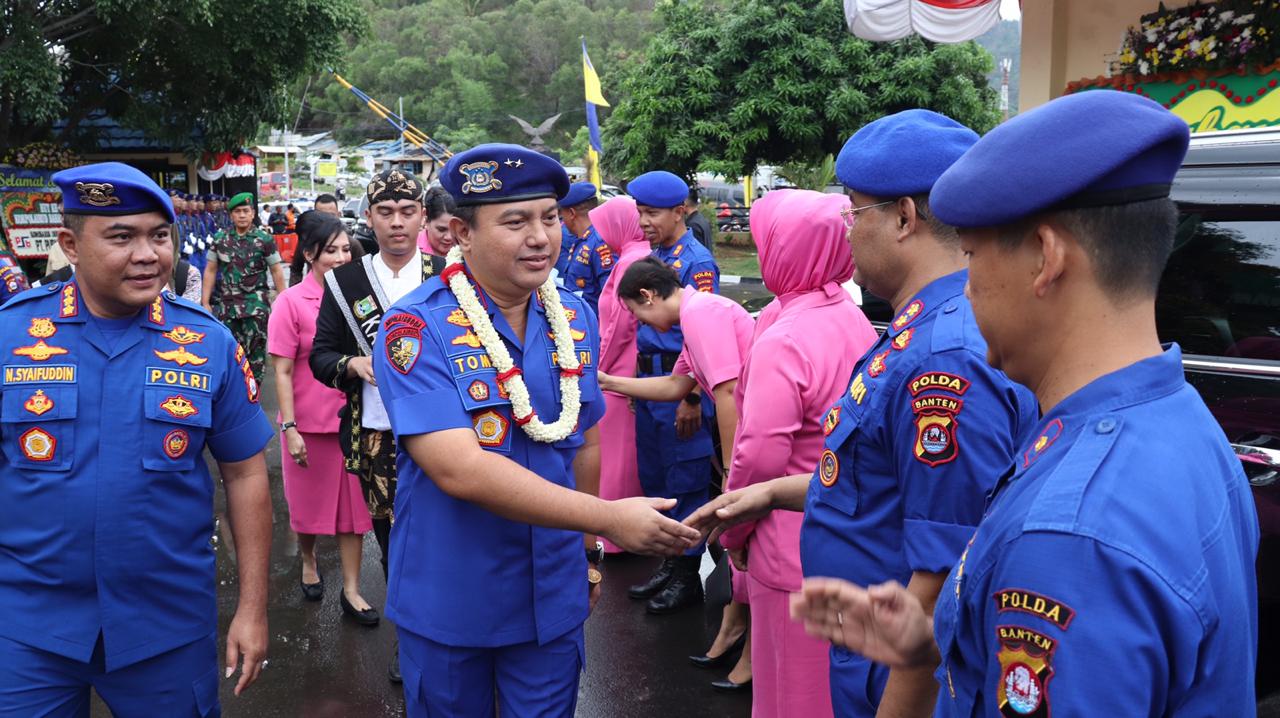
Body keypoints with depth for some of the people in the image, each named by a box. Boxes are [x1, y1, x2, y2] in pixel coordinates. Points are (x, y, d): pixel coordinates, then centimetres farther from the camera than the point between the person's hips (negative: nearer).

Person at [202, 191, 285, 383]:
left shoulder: (264, 240, -2)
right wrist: (205, 303, 4)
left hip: (256, 305, -3)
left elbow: (276, 271, 0)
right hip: (227, 304, 3)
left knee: (255, 353, -1)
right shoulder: (220, 239, 6)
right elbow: (210, 271, 9)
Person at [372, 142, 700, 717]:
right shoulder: (418, 327, -19)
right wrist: (610, 518, -30)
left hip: (554, 598, 4)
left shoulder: (575, 318, 0)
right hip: (448, 602, -3)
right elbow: (459, 469, -29)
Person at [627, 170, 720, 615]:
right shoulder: (653, 257, 12)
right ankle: (667, 564, 30)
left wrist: (692, 399, -20)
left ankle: (687, 577, 14)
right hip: (650, 378, 9)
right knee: (654, 477, 16)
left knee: (685, 481, 1)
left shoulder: (696, 262, -14)